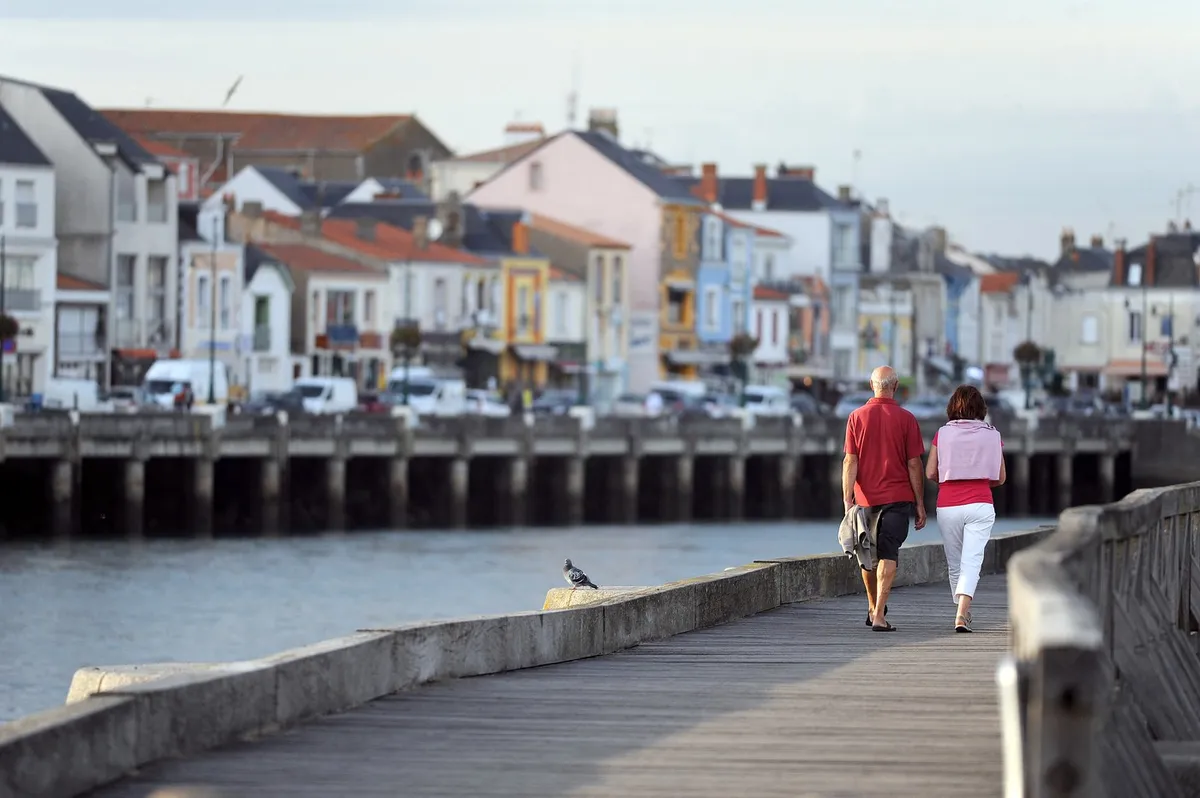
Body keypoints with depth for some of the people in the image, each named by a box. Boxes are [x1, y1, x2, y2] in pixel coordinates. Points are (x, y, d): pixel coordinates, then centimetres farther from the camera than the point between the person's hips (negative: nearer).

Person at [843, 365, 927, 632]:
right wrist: (920, 503, 2)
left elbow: (850, 462, -4)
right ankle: (879, 616, -15)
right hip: (897, 497, -2)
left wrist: (848, 501, -5)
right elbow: (914, 464, -4)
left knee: (868, 555, 18)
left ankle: (873, 608, 32)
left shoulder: (856, 417, 0)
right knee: (888, 555, -5)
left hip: (866, 497, 2)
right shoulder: (906, 419, -5)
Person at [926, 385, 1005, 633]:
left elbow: (930, 473, 0)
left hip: (947, 506, 1)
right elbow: (1000, 478, 9)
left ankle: (962, 611, 27)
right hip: (980, 504, -1)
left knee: (954, 563, 16)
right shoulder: (992, 436, 3)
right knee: (971, 561, -7)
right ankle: (962, 614, -24)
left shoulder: (943, 435, 1)